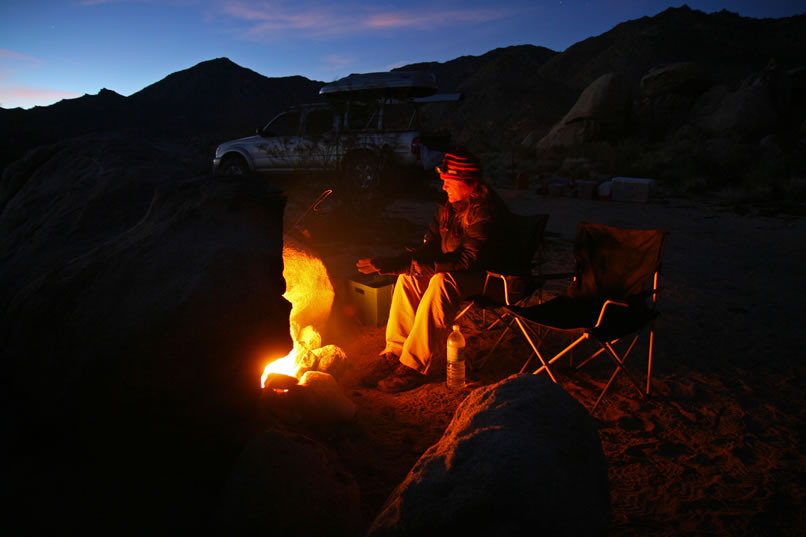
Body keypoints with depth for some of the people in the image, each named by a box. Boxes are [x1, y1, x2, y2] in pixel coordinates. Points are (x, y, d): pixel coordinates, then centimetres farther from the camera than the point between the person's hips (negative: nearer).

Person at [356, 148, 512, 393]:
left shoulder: (487, 210, -22)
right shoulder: (448, 205, 4)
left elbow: (468, 259, -32)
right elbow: (432, 246, 8)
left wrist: (405, 263, -38)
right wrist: (399, 262, -15)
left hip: (485, 276, -8)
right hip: (453, 270, 8)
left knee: (442, 281, -35)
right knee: (408, 277, -16)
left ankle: (415, 365, -30)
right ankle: (395, 352, -13)